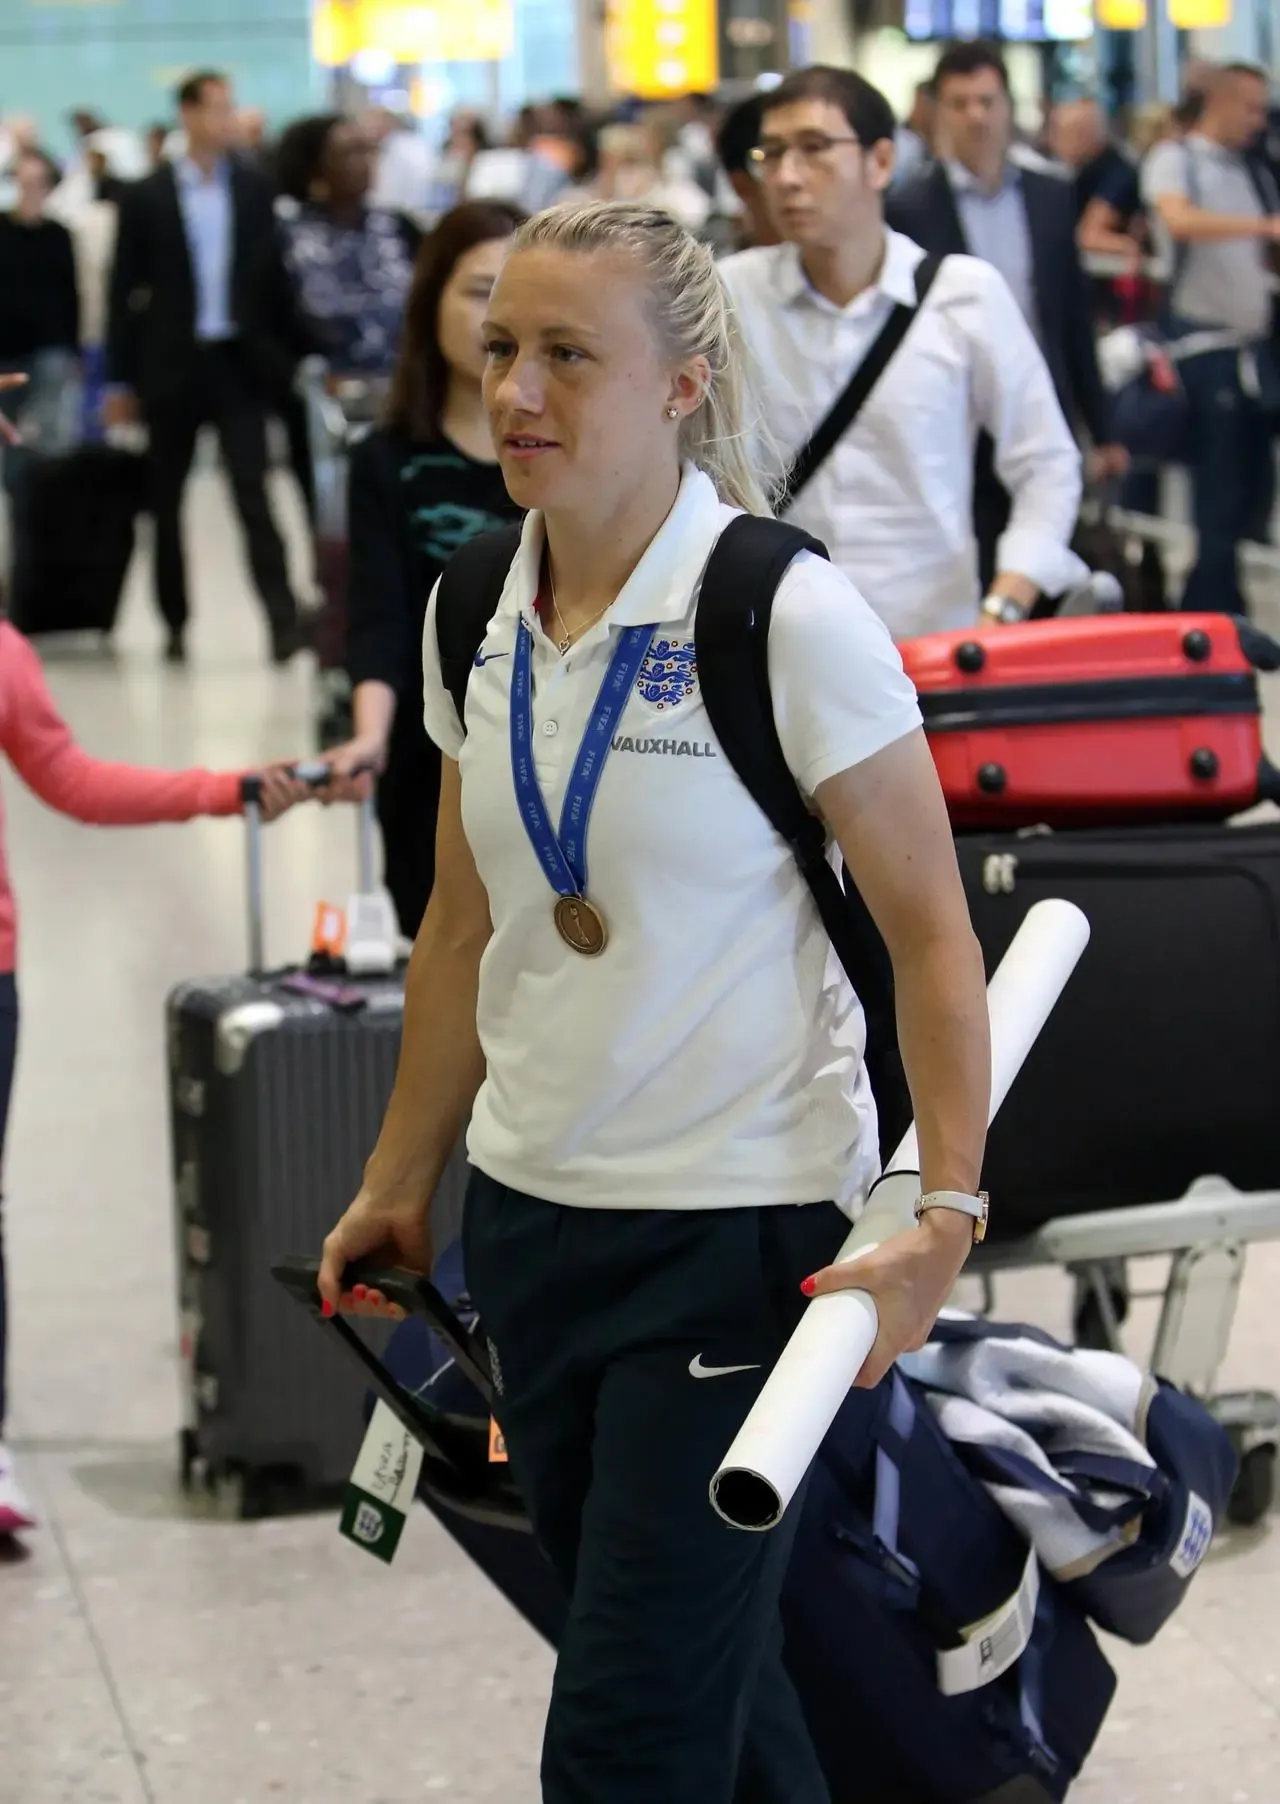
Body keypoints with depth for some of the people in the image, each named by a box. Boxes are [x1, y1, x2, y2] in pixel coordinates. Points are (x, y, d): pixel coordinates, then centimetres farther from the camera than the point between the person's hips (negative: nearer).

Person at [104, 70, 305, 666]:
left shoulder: (254, 191, 4)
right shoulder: (146, 198, 0)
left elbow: (274, 278, 7)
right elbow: (124, 292, 2)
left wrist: (284, 360, 3)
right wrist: (120, 380, 0)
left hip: (239, 364, 0)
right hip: (171, 366, 0)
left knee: (253, 494, -9)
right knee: (166, 500, 8)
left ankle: (283, 618, -13)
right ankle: (175, 621, 20)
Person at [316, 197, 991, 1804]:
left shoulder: (786, 616, -14)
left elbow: (928, 932, -12)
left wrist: (948, 1210, -19)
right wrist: (399, 1186, 18)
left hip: (744, 1220, -6)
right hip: (533, 1212, 6)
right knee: (704, 1673, 18)